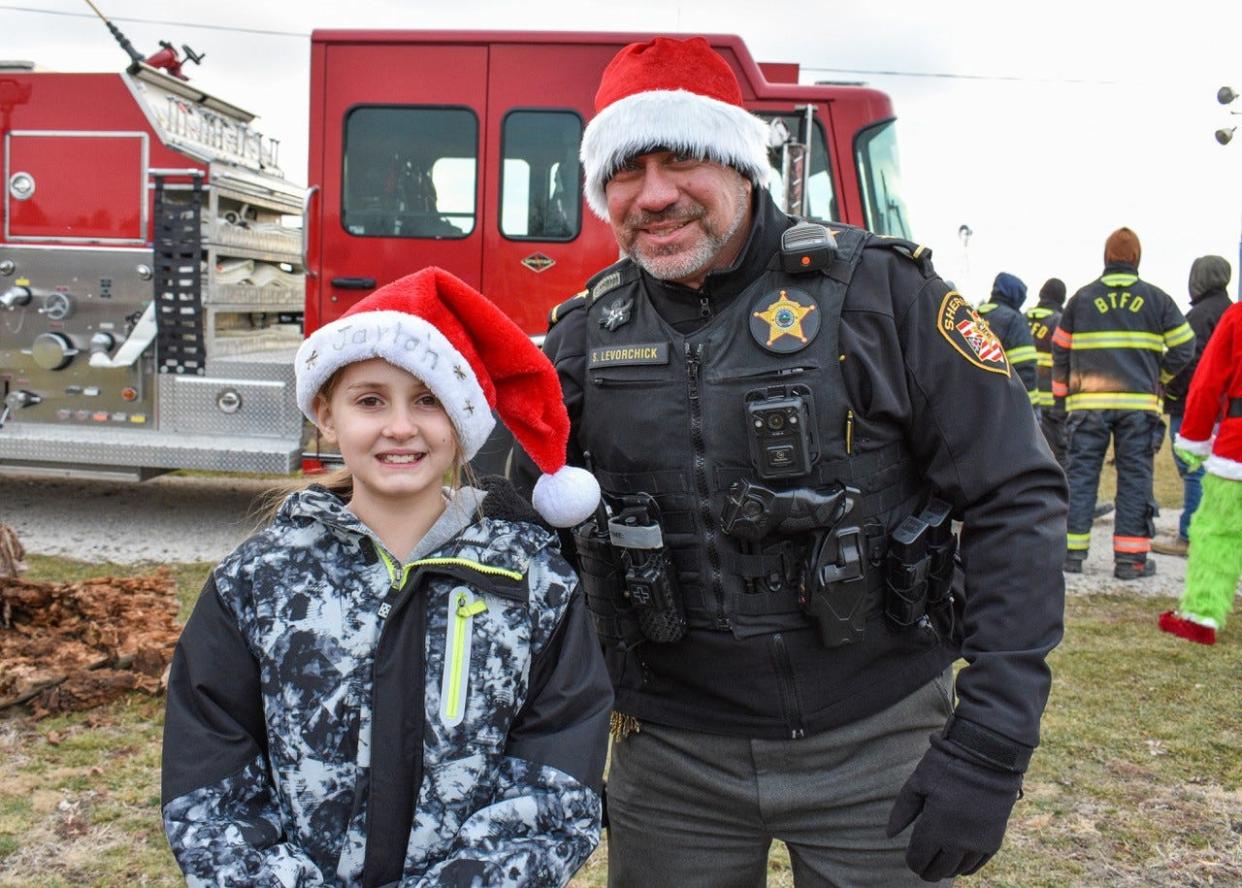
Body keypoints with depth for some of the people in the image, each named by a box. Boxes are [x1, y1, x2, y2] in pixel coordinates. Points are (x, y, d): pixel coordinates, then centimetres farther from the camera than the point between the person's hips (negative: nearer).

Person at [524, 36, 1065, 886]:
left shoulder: (878, 289, -11)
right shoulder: (586, 330, -1)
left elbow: (1018, 498, -11)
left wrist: (990, 745, -16)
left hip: (875, 750, -2)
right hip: (672, 756, 3)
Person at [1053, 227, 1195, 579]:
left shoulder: (1082, 297, 6)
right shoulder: (1156, 298, 4)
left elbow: (1061, 350, 11)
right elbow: (1183, 346, 5)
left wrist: (1062, 392, 22)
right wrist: (1159, 377, 21)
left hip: (1089, 402, 1)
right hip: (1139, 402, 0)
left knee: (1081, 473, 6)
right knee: (1134, 477, 3)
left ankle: (1072, 551, 6)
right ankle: (1130, 558, 3)